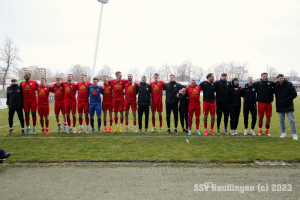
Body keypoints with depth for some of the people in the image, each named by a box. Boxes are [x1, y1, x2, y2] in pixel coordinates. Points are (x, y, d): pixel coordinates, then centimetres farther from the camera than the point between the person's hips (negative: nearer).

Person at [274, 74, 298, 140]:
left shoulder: (289, 85, -6)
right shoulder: (276, 86, 1)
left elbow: (294, 94, -8)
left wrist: (286, 100, -13)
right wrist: (278, 101, 1)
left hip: (288, 106, -3)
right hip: (280, 106, 3)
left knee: (292, 120, -1)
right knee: (281, 120, 11)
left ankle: (294, 134, 7)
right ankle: (283, 133, 23)